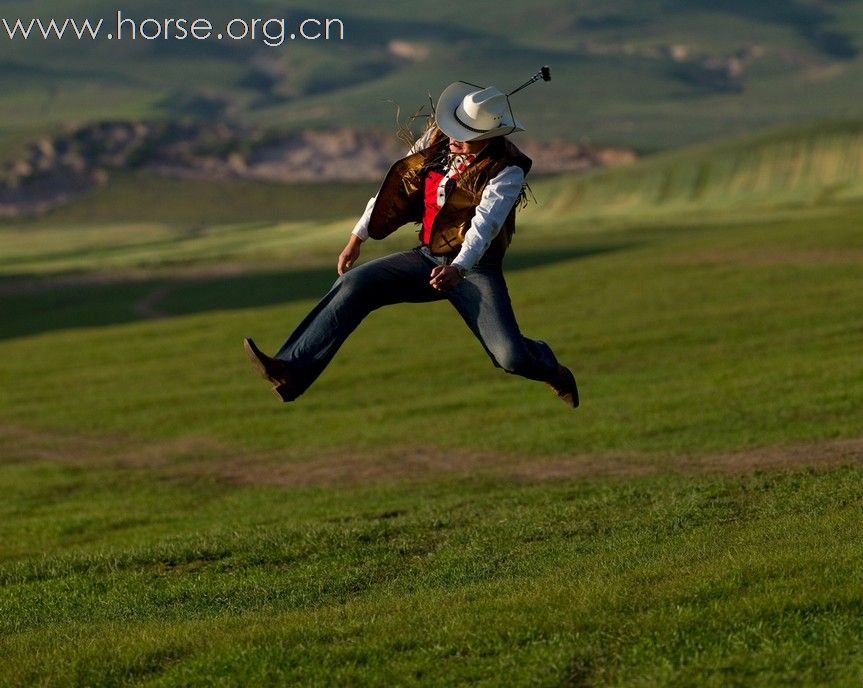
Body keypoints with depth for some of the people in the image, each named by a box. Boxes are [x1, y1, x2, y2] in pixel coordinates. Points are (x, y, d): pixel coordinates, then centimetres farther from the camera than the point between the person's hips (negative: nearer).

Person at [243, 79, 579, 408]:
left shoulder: (507, 171, -16)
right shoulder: (437, 140, -1)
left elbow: (485, 224, -30)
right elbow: (398, 186, 9)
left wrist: (458, 269, -47)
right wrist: (358, 237, 11)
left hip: (474, 268, -5)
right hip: (427, 257, 5)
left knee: (510, 357, -21)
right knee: (354, 283, -16)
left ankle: (549, 369, 18)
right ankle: (291, 372, -25)